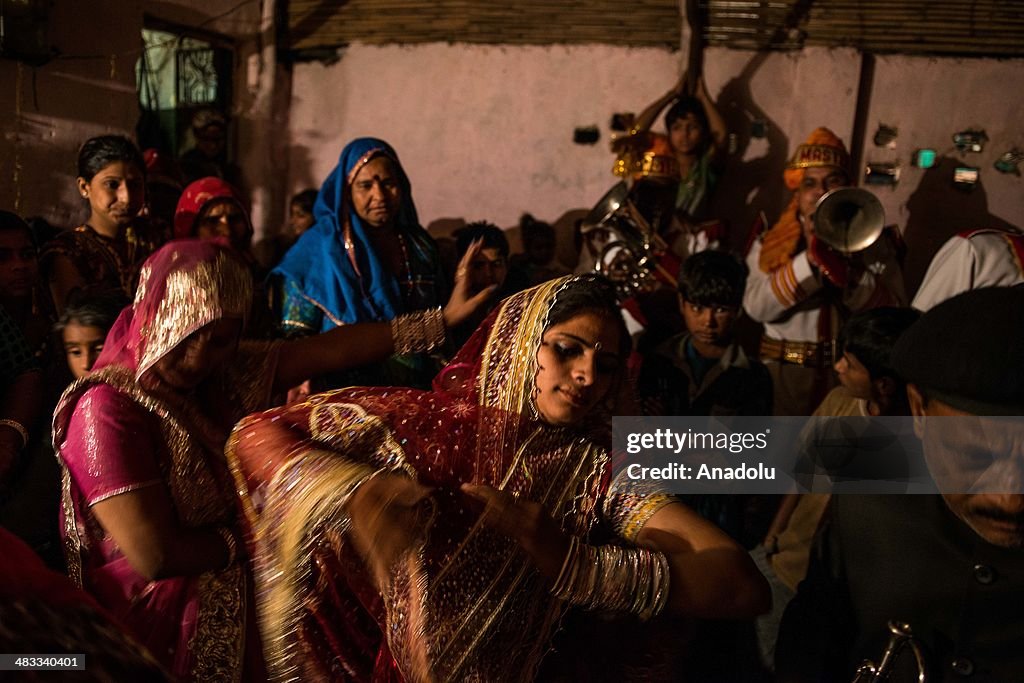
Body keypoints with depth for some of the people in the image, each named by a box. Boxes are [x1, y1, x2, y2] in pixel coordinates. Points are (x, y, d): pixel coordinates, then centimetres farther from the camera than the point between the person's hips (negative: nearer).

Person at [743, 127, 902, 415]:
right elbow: (756, 307, -11)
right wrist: (809, 259, -20)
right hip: (785, 376, 0)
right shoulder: (770, 242, 5)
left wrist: (843, 269, -20)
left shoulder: (872, 239, 6)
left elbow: (893, 311, -7)